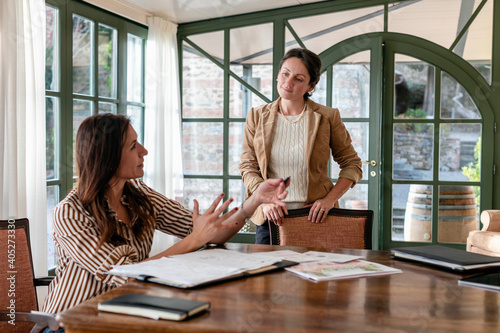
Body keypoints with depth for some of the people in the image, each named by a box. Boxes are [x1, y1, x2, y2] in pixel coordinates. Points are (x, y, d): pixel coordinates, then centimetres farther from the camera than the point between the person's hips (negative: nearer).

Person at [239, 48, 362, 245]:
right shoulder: (257, 117, 5)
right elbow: (248, 166, 5)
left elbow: (351, 164, 5)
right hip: (270, 218, 2)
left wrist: (330, 199, -8)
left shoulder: (327, 117, 0)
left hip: (314, 217, -1)